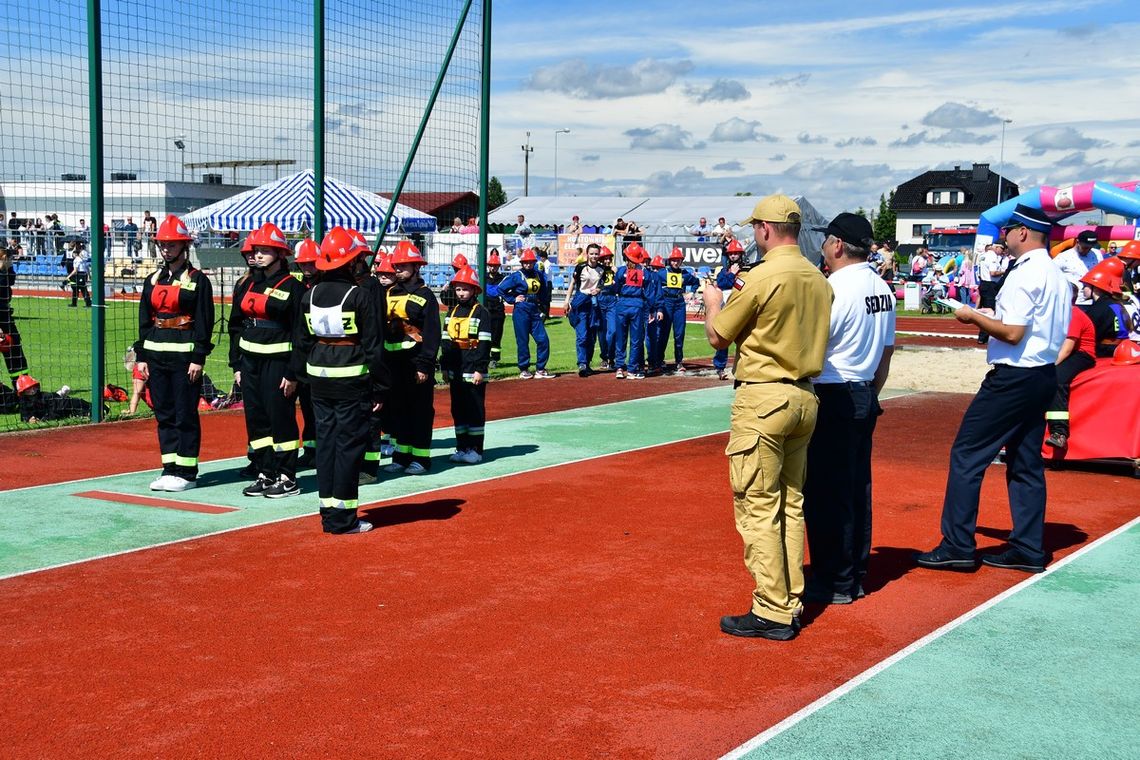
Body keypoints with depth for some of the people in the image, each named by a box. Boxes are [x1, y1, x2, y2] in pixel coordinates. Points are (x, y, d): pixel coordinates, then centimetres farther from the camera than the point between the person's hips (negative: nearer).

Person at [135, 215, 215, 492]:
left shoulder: (197, 280, -3)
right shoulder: (153, 280, 13)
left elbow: (204, 321, -7)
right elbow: (144, 320, 14)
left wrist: (199, 358, -12)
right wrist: (141, 356, 8)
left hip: (184, 355, -6)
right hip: (156, 355, 6)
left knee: (185, 415, -1)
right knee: (163, 414, 9)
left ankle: (186, 472, 5)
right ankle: (170, 469, 16)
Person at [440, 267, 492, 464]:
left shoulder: (480, 312, -5)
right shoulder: (452, 313, 13)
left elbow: (484, 344, -9)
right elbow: (446, 342, 15)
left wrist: (480, 369, -13)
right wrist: (445, 367, 10)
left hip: (473, 370, -6)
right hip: (455, 371, 6)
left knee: (475, 410, -1)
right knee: (458, 409, 9)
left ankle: (475, 450, 5)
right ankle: (462, 447, 17)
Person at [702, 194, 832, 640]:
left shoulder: (762, 276, -14)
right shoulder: (818, 280, 8)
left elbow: (718, 337, -6)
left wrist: (713, 302, 14)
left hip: (763, 397, -8)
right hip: (804, 398, 8)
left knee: (758, 506, -3)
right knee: (790, 504, 13)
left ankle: (771, 613, -1)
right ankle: (791, 606, 19)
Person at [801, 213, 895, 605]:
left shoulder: (835, 287, -17)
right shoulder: (883, 288, 10)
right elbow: (887, 351, 16)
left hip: (834, 397, -9)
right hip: (866, 397, 9)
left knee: (827, 491, -1)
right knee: (857, 488, 14)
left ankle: (834, 582, 4)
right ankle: (855, 575, 22)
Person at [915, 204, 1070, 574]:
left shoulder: (1024, 274, -15)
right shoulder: (1057, 276, 14)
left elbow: (1013, 333, -22)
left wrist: (974, 316, -9)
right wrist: (995, 316, 16)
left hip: (1014, 377, -10)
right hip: (1043, 375, 10)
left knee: (966, 454, -4)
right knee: (1026, 463, 13)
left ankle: (957, 546, -4)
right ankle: (1029, 549, 15)